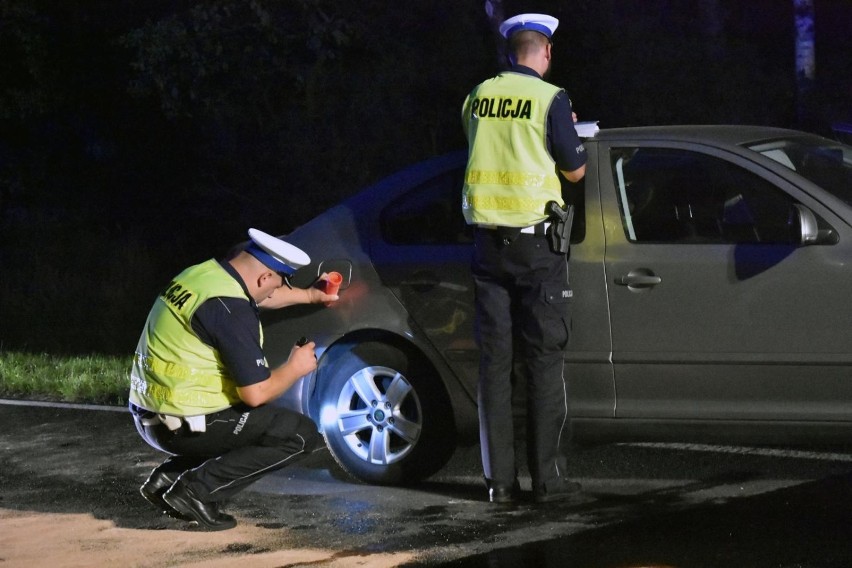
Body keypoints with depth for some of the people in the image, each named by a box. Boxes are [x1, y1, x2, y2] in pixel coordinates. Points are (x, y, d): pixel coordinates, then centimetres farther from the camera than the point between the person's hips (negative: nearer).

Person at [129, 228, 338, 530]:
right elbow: (255, 393, -21)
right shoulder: (230, 309, -23)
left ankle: (168, 477, 14)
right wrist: (295, 367, -2)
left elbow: (259, 296, 31)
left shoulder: (206, 273, 6)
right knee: (302, 435, -4)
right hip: (182, 423, -9)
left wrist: (310, 295, 38)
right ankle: (198, 488, -8)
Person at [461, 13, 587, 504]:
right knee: (545, 359, 0)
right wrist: (570, 133, 16)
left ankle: (500, 479, 7)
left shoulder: (479, 97, 7)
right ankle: (549, 478, -1)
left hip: (489, 241, 5)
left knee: (496, 360, 7)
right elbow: (575, 170, -2)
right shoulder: (551, 99, -9)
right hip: (536, 242, -5)